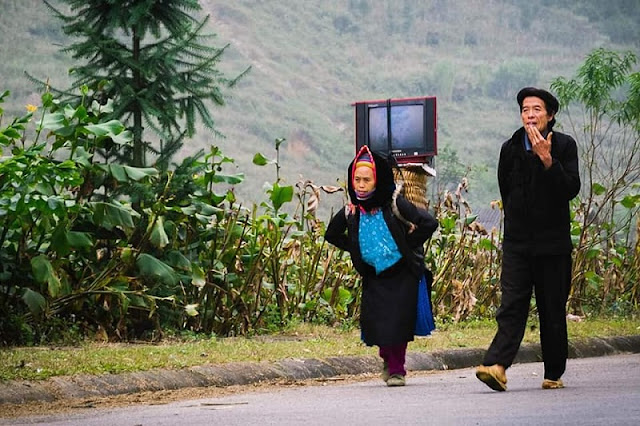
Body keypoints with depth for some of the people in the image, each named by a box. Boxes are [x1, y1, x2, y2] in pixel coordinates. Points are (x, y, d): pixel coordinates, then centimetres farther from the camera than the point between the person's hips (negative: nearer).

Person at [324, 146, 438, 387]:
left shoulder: (394, 205, -16)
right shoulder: (351, 213, -4)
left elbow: (429, 223, -18)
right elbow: (331, 235, 15)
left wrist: (408, 245, -13)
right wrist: (356, 250, 7)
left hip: (402, 274, -3)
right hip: (373, 275, 3)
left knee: (398, 320, -8)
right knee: (375, 321, -4)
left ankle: (396, 368, 10)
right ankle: (389, 359, 24)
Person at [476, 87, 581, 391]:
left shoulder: (564, 146, -1)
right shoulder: (510, 149, 7)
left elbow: (571, 189, -12)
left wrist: (547, 158, -20)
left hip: (553, 242, -1)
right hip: (518, 242, 1)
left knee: (553, 309, 3)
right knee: (512, 304, -11)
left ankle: (554, 374, 12)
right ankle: (497, 366, -24)